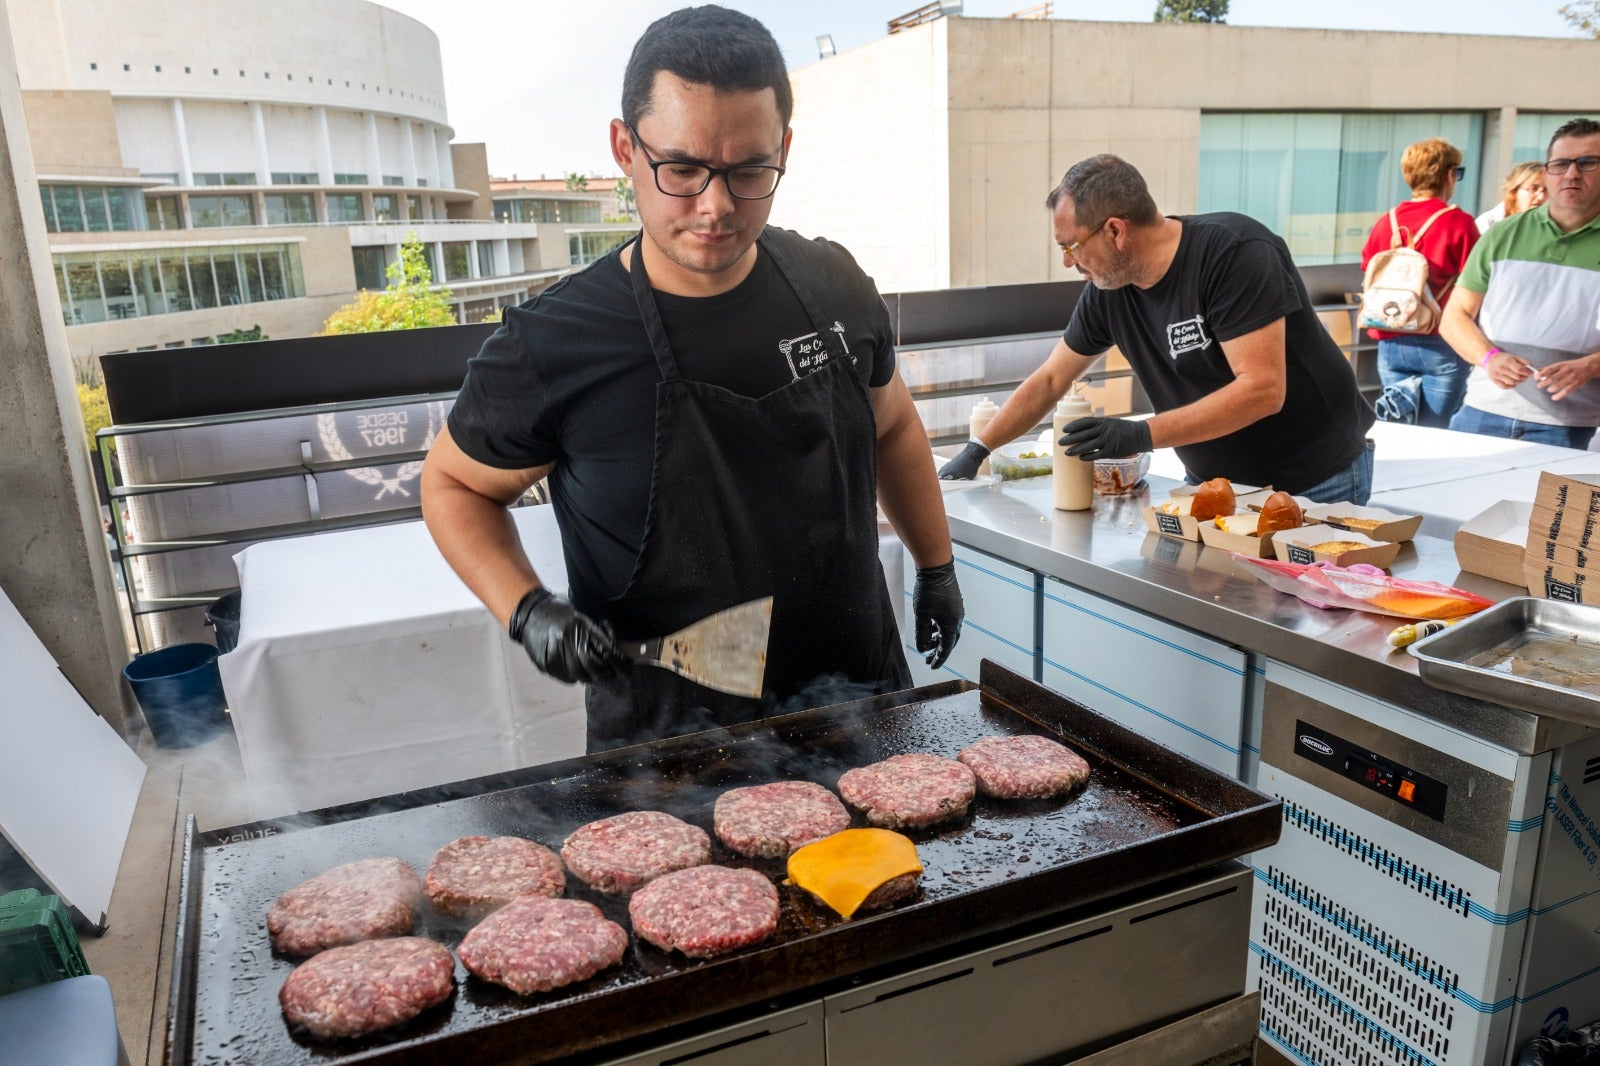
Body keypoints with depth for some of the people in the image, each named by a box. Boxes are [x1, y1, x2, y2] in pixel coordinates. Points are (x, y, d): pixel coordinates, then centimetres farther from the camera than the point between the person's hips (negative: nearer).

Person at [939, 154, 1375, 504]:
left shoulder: (1234, 253, -22)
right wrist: (976, 451, 4)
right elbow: (1049, 380, 9)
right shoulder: (1108, 289, -3)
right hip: (1217, 482, 6)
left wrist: (1141, 435, -34)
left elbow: (1263, 390, -29)